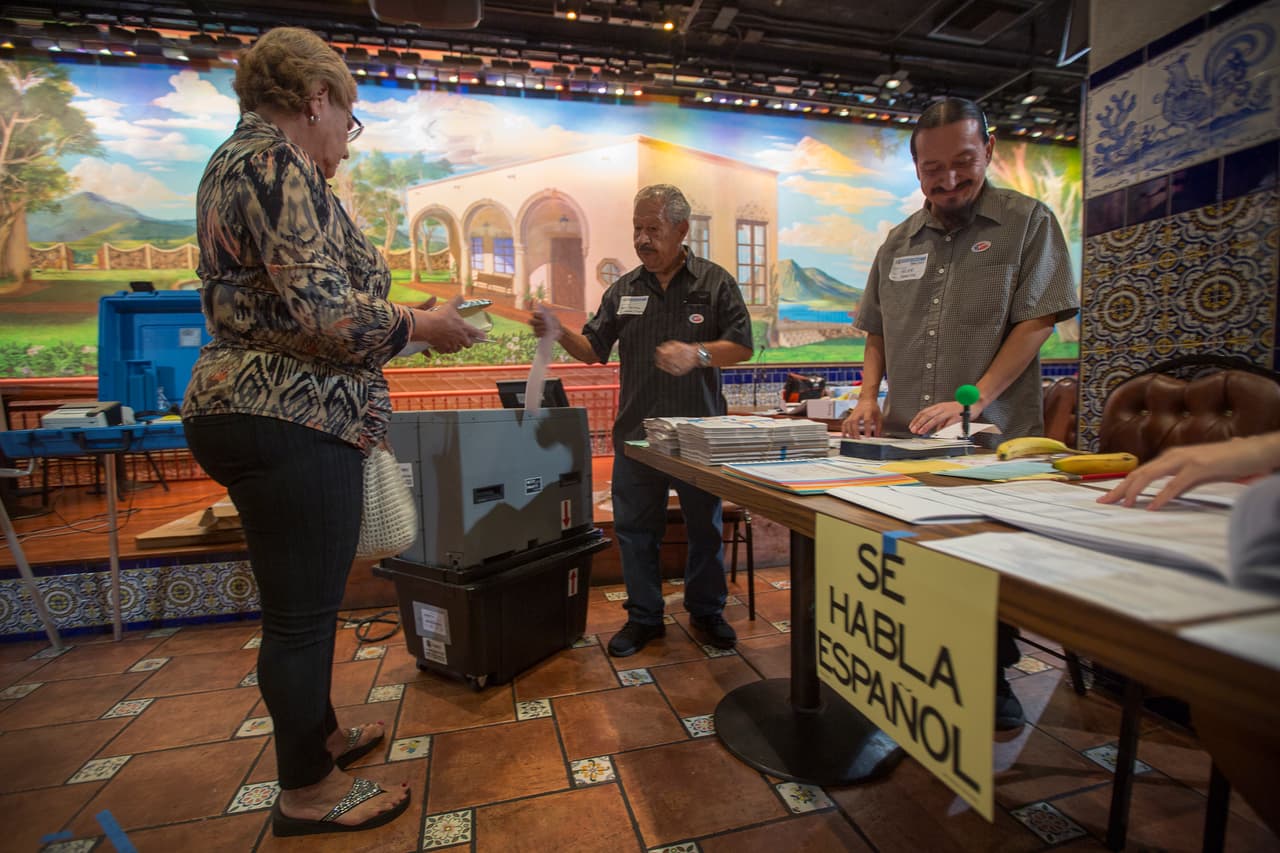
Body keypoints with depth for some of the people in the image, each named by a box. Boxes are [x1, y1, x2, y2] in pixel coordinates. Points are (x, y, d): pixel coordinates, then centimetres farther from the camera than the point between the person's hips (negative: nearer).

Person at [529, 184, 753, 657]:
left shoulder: (715, 282, 1)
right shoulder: (623, 290, 9)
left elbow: (742, 347, -4)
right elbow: (594, 349, 9)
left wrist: (697, 354, -21)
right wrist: (558, 333, -10)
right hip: (636, 431, 3)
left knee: (705, 527, 10)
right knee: (635, 528, 8)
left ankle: (706, 611, 31)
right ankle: (644, 616, 26)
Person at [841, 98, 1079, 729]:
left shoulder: (1027, 222, 2)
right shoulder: (899, 242, 14)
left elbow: (1036, 322, -7)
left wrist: (970, 401, -19)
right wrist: (868, 396, 1)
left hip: (993, 440, -3)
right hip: (904, 441, 4)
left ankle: (992, 677, 26)